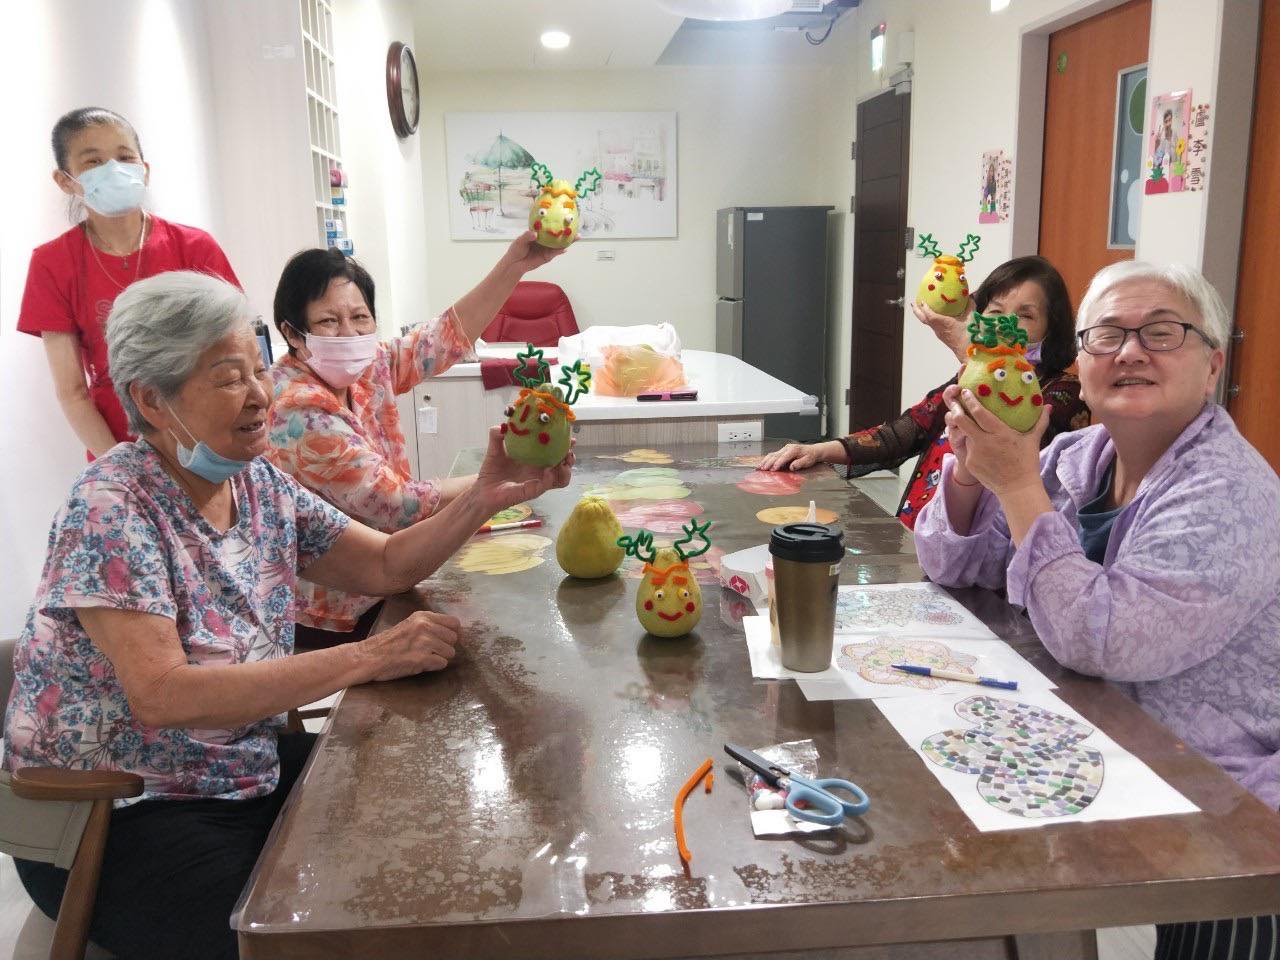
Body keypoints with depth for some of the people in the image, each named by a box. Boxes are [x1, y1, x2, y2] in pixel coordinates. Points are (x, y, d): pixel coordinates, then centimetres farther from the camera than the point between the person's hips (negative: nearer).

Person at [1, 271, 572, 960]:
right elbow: (160, 695, -31)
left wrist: (487, 495, -15)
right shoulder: (111, 508, -22)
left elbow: (386, 565, 2)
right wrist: (366, 658, -33)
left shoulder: (259, 483, 0)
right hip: (107, 822, -7)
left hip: (244, 770, 7)